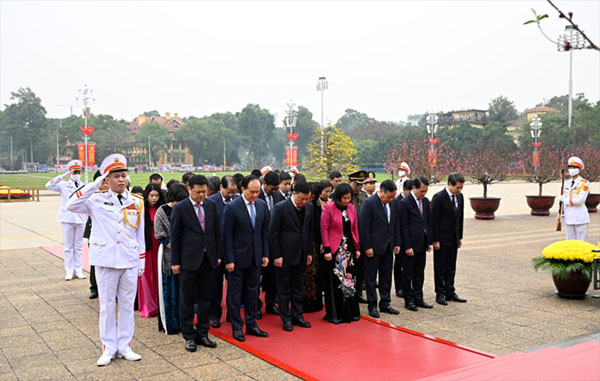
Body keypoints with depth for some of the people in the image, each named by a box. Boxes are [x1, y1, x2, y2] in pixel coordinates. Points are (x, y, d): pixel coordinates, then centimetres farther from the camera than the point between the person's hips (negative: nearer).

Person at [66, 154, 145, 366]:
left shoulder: (136, 203, 7)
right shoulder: (97, 200, 0)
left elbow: (140, 235, 10)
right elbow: (71, 206, -17)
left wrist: (142, 261, 7)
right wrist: (94, 185, -17)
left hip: (130, 261, 2)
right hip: (106, 261, -2)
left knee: (127, 304, 9)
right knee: (107, 305, 6)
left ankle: (124, 346, 21)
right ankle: (109, 348, 18)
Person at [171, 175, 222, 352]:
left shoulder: (211, 205, 6)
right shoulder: (180, 208, -6)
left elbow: (217, 231, 11)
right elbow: (175, 236, -4)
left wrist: (219, 255, 8)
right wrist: (175, 262, -5)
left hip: (209, 259, 4)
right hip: (189, 260, -4)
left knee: (205, 298, 11)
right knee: (187, 299, 5)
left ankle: (202, 334, 23)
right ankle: (189, 336, 16)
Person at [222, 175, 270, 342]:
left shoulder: (262, 205, 3)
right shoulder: (232, 207, -12)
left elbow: (265, 231, 9)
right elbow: (227, 235, -11)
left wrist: (265, 254, 5)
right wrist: (229, 260, -13)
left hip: (255, 257, 5)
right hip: (238, 257, -5)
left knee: (252, 292, 14)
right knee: (235, 294, 6)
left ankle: (251, 324, 26)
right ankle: (237, 327, 19)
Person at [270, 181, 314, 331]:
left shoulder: (308, 207, 4)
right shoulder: (280, 207, -12)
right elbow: (273, 233, -11)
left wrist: (309, 252, 10)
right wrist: (277, 255, -13)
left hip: (301, 256, 5)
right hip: (285, 256, -5)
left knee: (298, 288, 14)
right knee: (284, 289, 5)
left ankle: (297, 316, 26)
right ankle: (286, 319, 16)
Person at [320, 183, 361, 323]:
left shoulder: (352, 208, 8)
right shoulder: (329, 208, -8)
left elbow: (355, 228, 12)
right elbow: (324, 229, -9)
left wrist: (357, 247, 9)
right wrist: (326, 249, -14)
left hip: (349, 249, 5)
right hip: (334, 250, -5)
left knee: (349, 280, 8)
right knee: (335, 282, 0)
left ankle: (350, 312, 18)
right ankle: (335, 314, 10)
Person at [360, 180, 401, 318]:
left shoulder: (393, 203, 6)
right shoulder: (369, 203, -14)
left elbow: (395, 224, 13)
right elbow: (364, 227, -15)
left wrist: (397, 243, 8)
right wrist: (367, 247, -17)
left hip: (388, 246, 6)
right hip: (374, 247, -6)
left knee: (386, 276, 13)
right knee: (371, 278, 4)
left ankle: (385, 304, 24)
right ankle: (372, 306, 14)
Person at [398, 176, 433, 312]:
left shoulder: (425, 201, 9)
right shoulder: (404, 203, -12)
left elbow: (428, 222, 15)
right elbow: (403, 226, -14)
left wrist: (429, 242, 11)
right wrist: (407, 246, -16)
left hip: (422, 243, 7)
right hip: (410, 244, -7)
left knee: (419, 273, 14)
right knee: (408, 274, 4)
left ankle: (418, 299, 24)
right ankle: (409, 301, 13)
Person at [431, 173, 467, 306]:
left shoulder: (460, 196, 6)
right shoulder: (439, 197, -15)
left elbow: (460, 217, 13)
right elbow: (434, 220, -15)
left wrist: (460, 237, 11)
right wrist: (435, 240, -16)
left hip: (454, 238, 6)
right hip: (442, 238, -6)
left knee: (451, 267, 13)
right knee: (440, 267, 4)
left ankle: (450, 292, 22)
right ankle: (440, 294, 13)